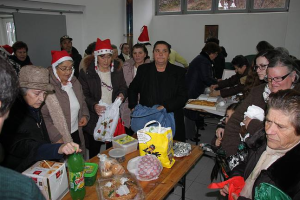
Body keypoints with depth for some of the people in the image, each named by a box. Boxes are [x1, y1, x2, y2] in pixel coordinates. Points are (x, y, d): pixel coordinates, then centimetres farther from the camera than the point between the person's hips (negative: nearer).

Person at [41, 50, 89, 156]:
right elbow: (43, 116, -18)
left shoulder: (74, 82, 6)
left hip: (76, 134, 6)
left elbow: (82, 102, 19)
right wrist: (57, 137, -21)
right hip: (58, 139, -6)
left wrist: (85, 115, 1)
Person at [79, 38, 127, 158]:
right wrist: (93, 105, -25)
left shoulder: (117, 69, 5)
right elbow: (83, 95, -7)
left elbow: (123, 87, 13)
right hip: (94, 118, -3)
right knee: (94, 149, 9)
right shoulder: (87, 72, -6)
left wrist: (122, 94, -10)